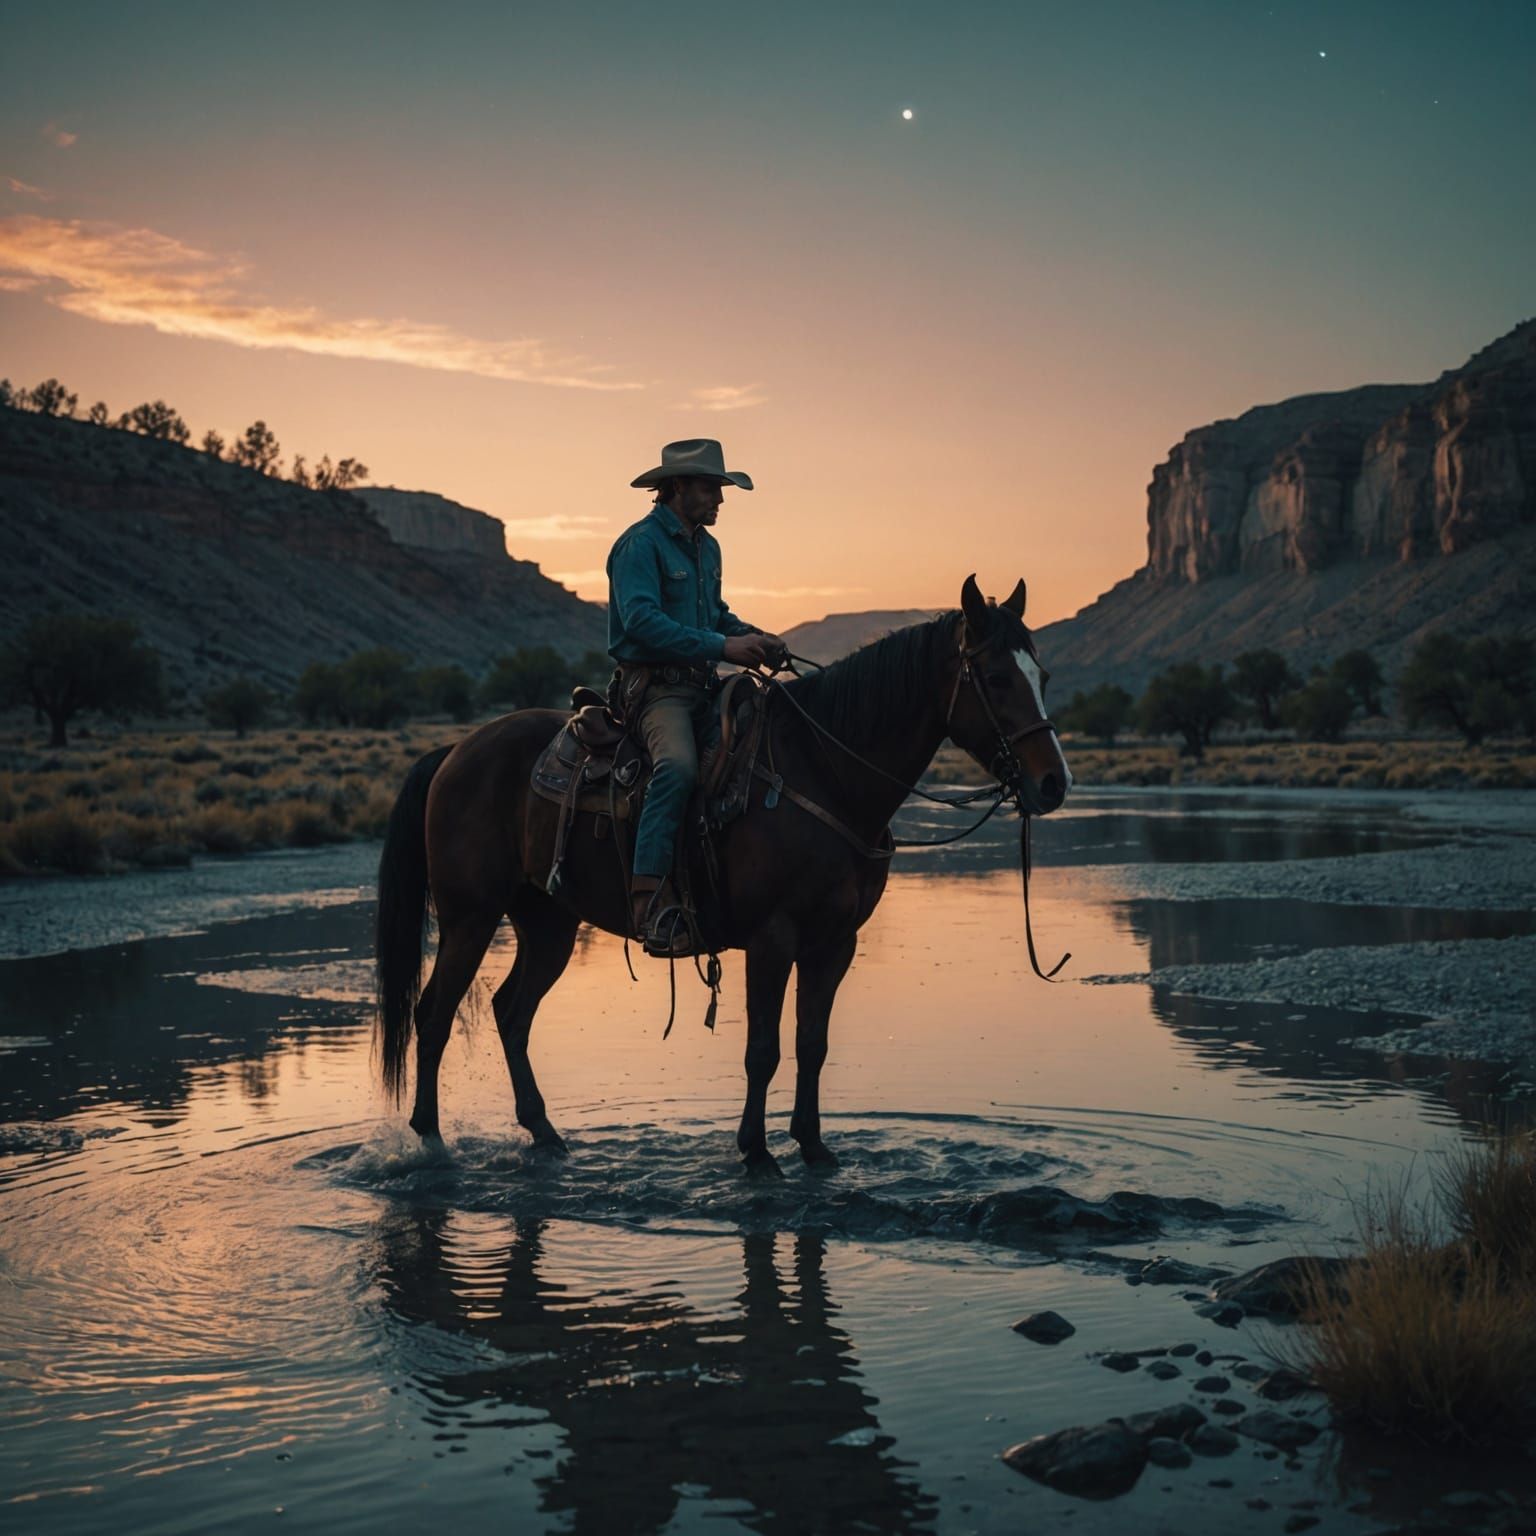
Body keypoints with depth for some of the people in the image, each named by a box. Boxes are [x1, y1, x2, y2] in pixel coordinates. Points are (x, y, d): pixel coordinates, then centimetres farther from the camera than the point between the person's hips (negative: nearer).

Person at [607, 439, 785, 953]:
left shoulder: (706, 546, 20)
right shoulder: (641, 544, -9)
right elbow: (642, 621, -21)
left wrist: (753, 636, 6)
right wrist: (723, 646, -24)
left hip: (700, 686, 9)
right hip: (654, 685, -9)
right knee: (678, 765, -34)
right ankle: (650, 897, -39)